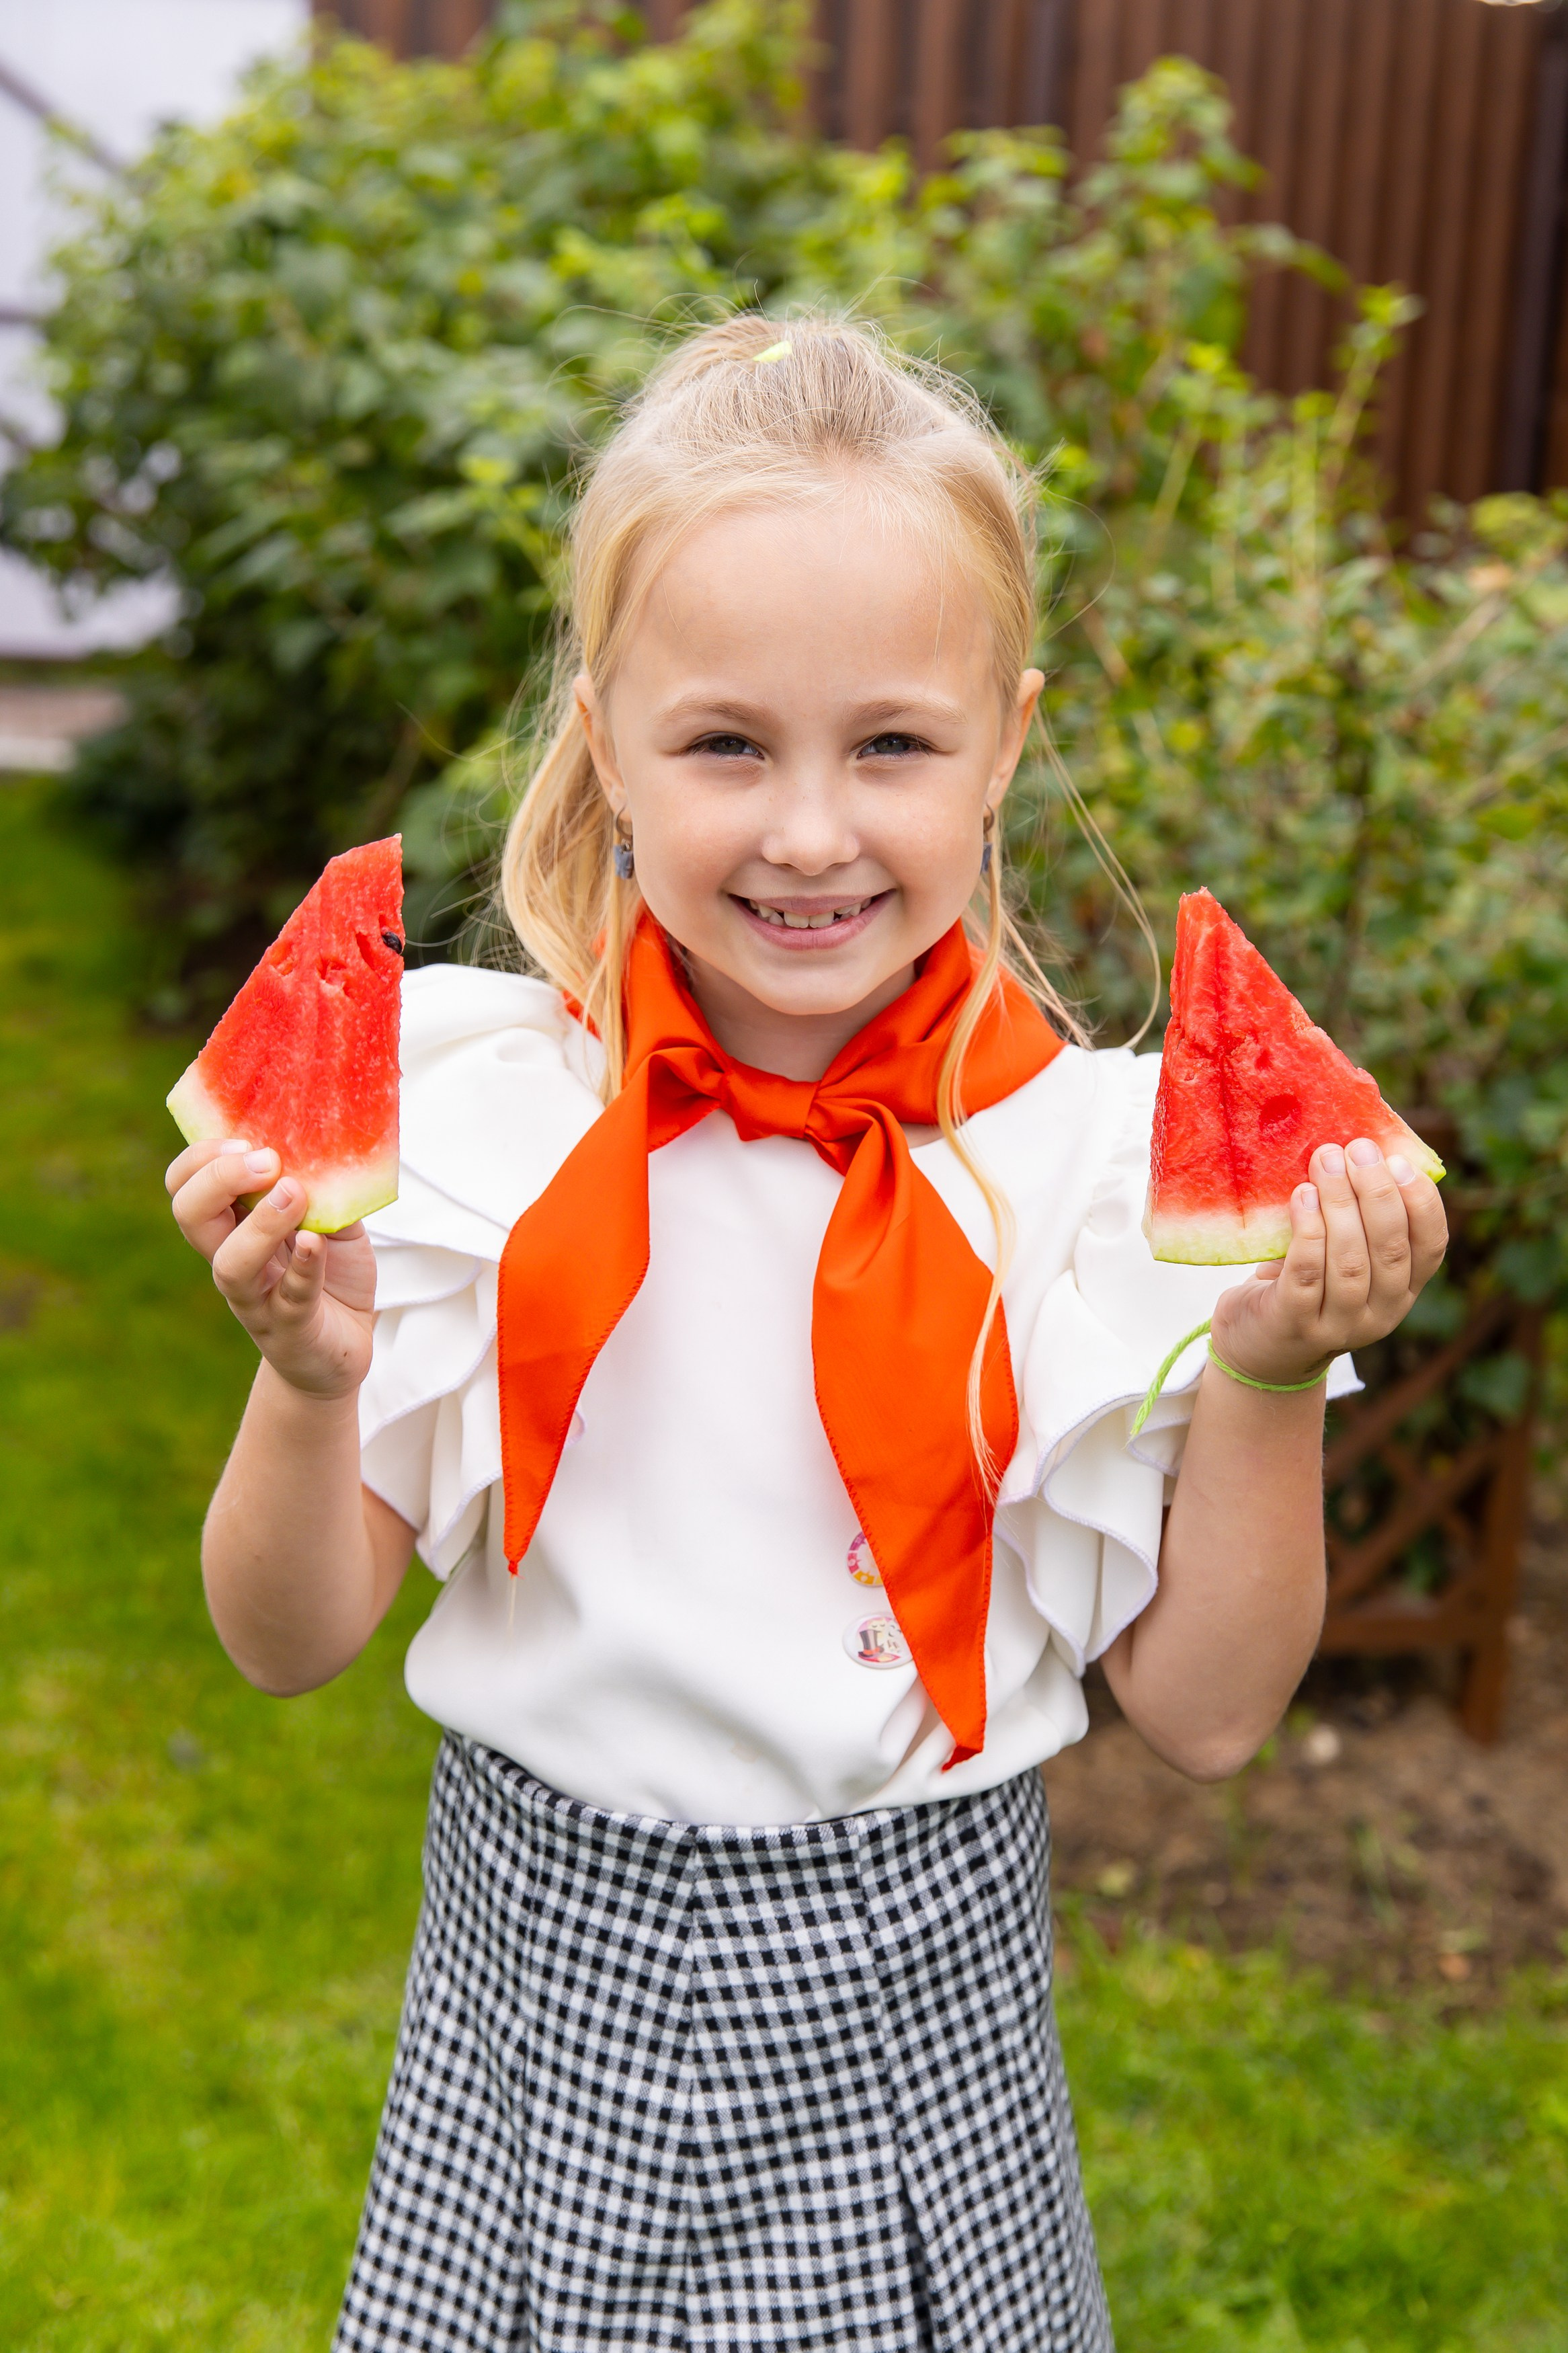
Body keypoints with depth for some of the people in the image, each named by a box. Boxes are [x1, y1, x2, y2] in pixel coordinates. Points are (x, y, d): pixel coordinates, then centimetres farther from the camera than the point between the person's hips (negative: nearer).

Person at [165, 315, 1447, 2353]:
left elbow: (1204, 1711, -7)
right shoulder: (470, 1113, -12)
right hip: (552, 1967, 1)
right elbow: (290, 1643, -6)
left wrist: (1269, 1381, -22)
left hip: (911, 1979, 0)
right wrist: (310, 1382, -25)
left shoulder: (1100, 1154, -13)